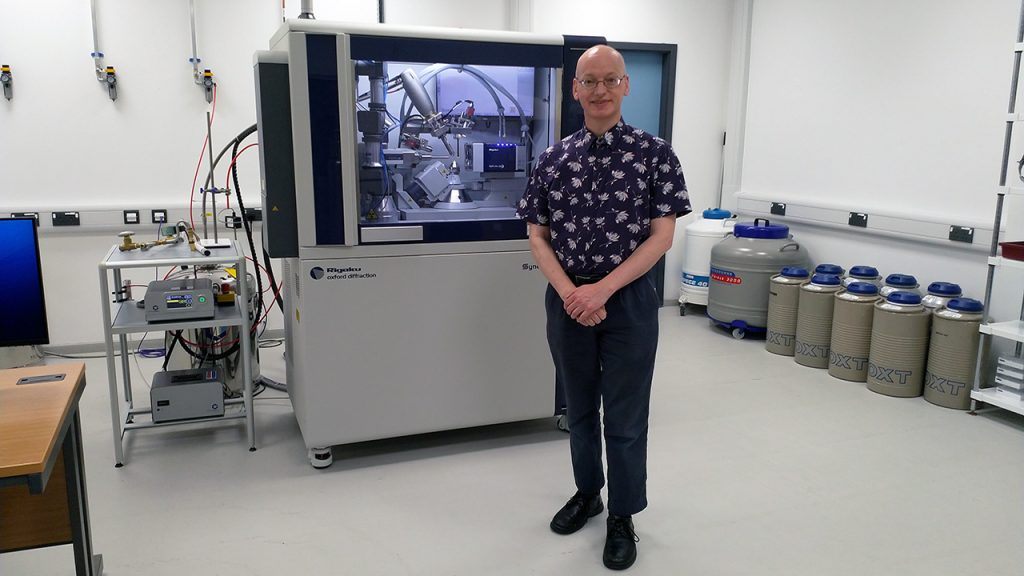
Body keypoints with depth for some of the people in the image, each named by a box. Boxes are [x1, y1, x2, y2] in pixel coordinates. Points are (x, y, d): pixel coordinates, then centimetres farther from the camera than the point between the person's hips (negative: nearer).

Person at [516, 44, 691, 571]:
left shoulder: (654, 154, -5)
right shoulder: (553, 159, 3)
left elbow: (661, 236, -9)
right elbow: (538, 236, 2)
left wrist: (603, 288, -17)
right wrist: (568, 291, -13)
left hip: (628, 300, -3)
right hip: (567, 301, 3)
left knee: (625, 416, 6)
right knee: (579, 407, 17)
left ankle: (623, 518, 25)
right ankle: (586, 493, 39)